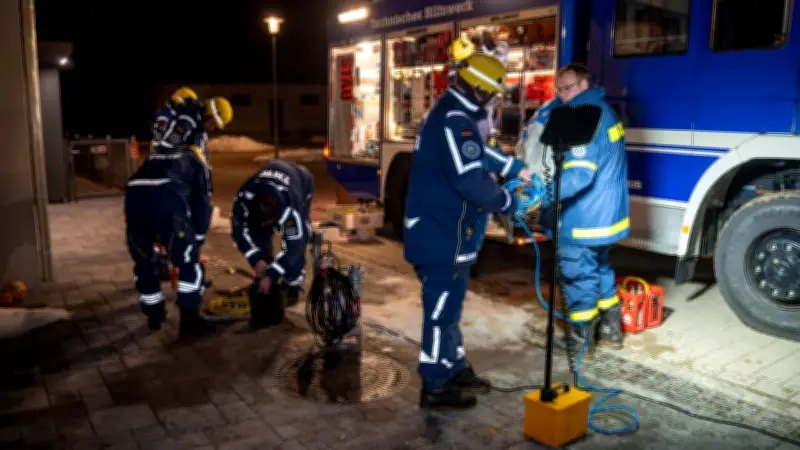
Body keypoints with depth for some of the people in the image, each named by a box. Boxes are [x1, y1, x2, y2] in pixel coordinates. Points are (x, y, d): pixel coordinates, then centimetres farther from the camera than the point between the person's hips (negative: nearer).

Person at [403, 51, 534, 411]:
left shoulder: (451, 112, 14)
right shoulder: (454, 120, -22)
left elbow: (478, 155, 28)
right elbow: (470, 180, -28)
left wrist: (517, 169, 26)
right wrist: (508, 203, -13)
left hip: (441, 231, 11)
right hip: (442, 236, -11)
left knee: (448, 305, 20)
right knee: (442, 310, 0)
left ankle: (454, 368, 35)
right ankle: (435, 388, 12)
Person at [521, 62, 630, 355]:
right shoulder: (604, 111, 11)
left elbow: (579, 175, -29)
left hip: (584, 219, -10)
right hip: (605, 214, 10)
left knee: (578, 277, 3)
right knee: (599, 270, 22)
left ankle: (580, 340, 17)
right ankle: (610, 331, 34)